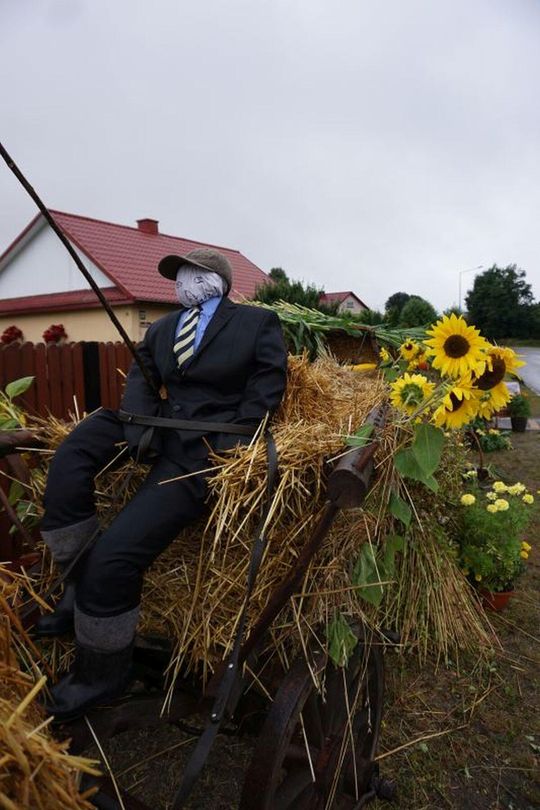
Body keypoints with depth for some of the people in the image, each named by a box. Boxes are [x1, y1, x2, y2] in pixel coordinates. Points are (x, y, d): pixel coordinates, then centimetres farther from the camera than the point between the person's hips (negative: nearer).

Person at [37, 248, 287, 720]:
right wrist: (141, 421, -9)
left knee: (116, 554, -17)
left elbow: (268, 385, -3)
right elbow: (141, 378, 12)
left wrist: (232, 440, -14)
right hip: (161, 429, 7)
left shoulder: (258, 322, 4)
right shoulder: (162, 329, 21)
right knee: (71, 454, -20)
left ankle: (103, 675, 7)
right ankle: (80, 585, -5)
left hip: (202, 449, -7)